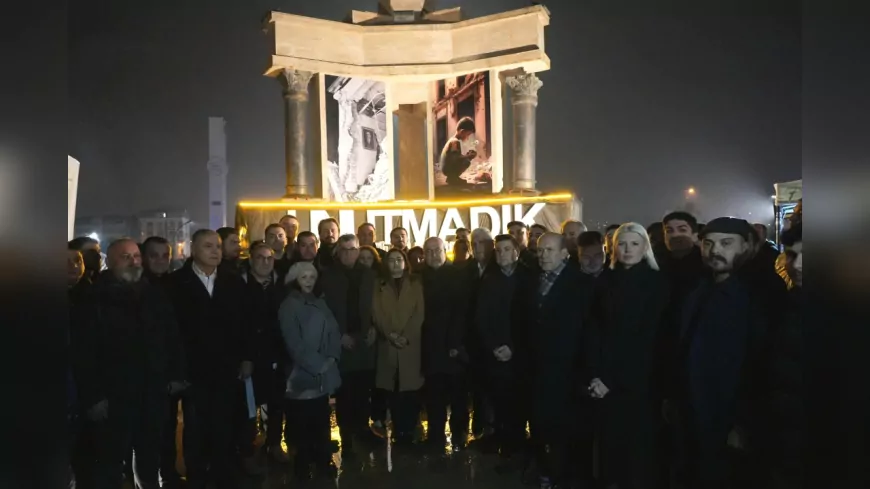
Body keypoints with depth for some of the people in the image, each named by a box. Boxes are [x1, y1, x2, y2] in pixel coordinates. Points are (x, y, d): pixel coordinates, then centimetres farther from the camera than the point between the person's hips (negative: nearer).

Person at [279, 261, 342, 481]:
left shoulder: (320, 304, 12)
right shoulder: (288, 306, -5)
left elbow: (333, 331, 6)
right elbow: (294, 343, -12)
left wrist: (331, 358, -9)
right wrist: (316, 364, -13)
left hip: (324, 373, 5)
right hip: (302, 374, -5)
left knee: (322, 419, 8)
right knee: (302, 421, 3)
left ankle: (323, 461, 20)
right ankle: (303, 465, 17)